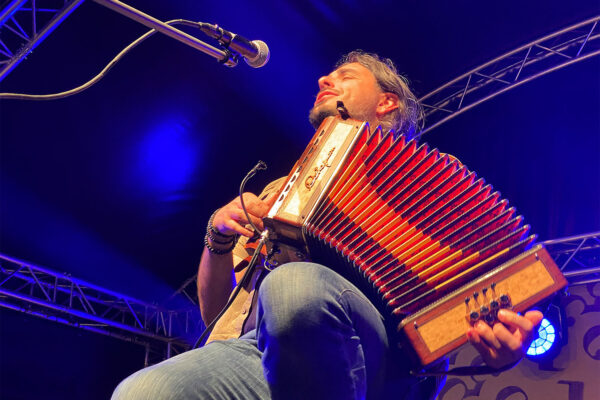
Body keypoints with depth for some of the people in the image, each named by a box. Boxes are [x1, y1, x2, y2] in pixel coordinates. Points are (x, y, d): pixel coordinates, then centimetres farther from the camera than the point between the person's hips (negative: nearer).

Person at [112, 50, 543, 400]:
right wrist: (218, 234, 7)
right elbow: (213, 309, 29)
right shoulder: (279, 190, 35)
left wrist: (500, 343, -13)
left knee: (294, 287, -38)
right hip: (255, 350, 2)